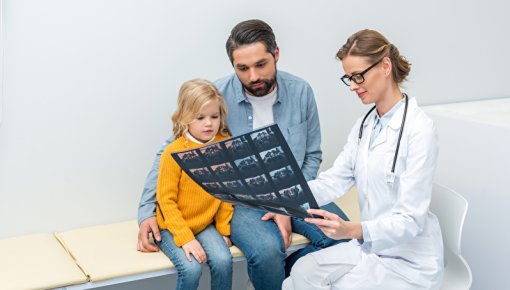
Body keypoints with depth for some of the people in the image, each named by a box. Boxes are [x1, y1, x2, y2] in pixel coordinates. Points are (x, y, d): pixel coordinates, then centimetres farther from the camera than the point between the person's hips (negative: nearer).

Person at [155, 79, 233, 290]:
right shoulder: (174, 152, -16)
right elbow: (166, 200, -14)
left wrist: (224, 228, -1)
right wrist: (185, 238, -20)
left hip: (206, 224, 3)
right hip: (173, 227, -3)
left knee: (223, 260, -21)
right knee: (191, 268, -24)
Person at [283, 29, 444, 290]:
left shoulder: (419, 129, -18)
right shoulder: (364, 126, 8)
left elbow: (410, 220, -23)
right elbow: (334, 180, 0)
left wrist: (352, 230, -39)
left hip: (409, 261, -6)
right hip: (371, 246, 6)